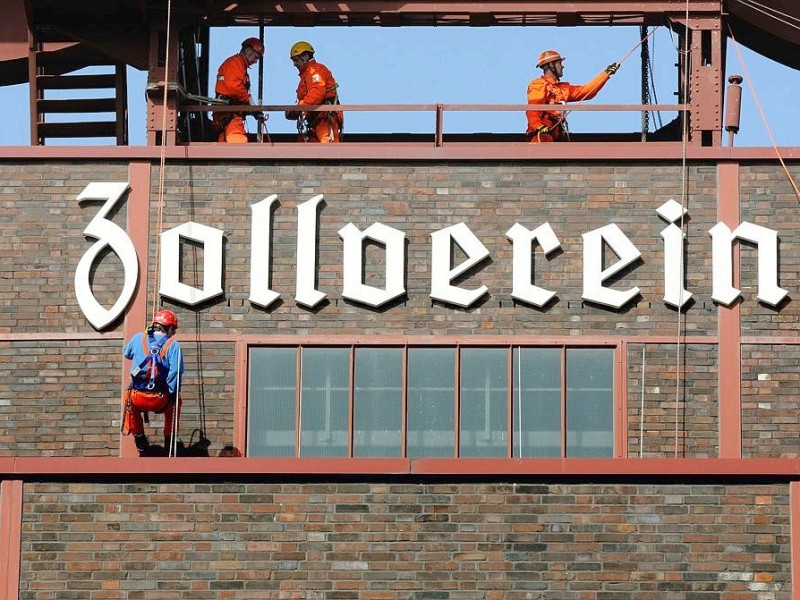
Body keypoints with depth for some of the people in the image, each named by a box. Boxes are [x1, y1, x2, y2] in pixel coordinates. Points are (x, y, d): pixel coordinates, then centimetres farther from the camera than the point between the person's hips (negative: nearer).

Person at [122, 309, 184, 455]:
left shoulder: (138, 338, 4)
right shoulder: (173, 345, -3)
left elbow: (127, 353, 24)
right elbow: (176, 372, -14)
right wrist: (172, 393, -1)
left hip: (137, 399, 1)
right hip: (160, 401, -1)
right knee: (175, 402, 34)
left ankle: (139, 439, 44)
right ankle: (169, 440, 39)